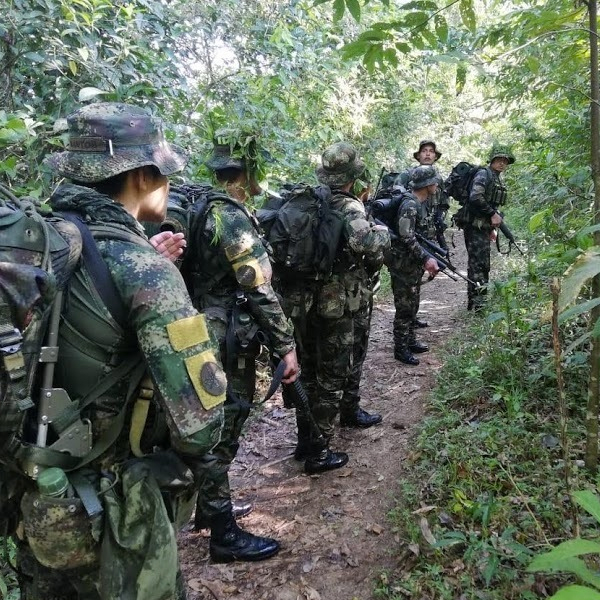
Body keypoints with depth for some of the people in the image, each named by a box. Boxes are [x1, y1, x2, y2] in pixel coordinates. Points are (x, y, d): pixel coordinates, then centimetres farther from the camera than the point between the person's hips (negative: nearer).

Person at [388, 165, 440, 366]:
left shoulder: (421, 204, 11)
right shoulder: (409, 205, -20)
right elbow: (407, 238, -27)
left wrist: (429, 258, 11)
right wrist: (426, 259, -28)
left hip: (414, 266, 10)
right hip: (402, 266, -10)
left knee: (412, 306, 18)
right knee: (404, 309, -1)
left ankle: (410, 341, 31)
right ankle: (400, 349, 9)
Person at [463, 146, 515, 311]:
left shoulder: (499, 179, 19)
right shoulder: (484, 174, -10)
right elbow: (475, 197, -24)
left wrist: (492, 228, 18)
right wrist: (493, 214, -19)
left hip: (484, 227, 10)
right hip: (475, 226, -10)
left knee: (483, 264, 11)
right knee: (478, 262, -13)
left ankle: (477, 300, 18)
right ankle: (476, 301, -13)